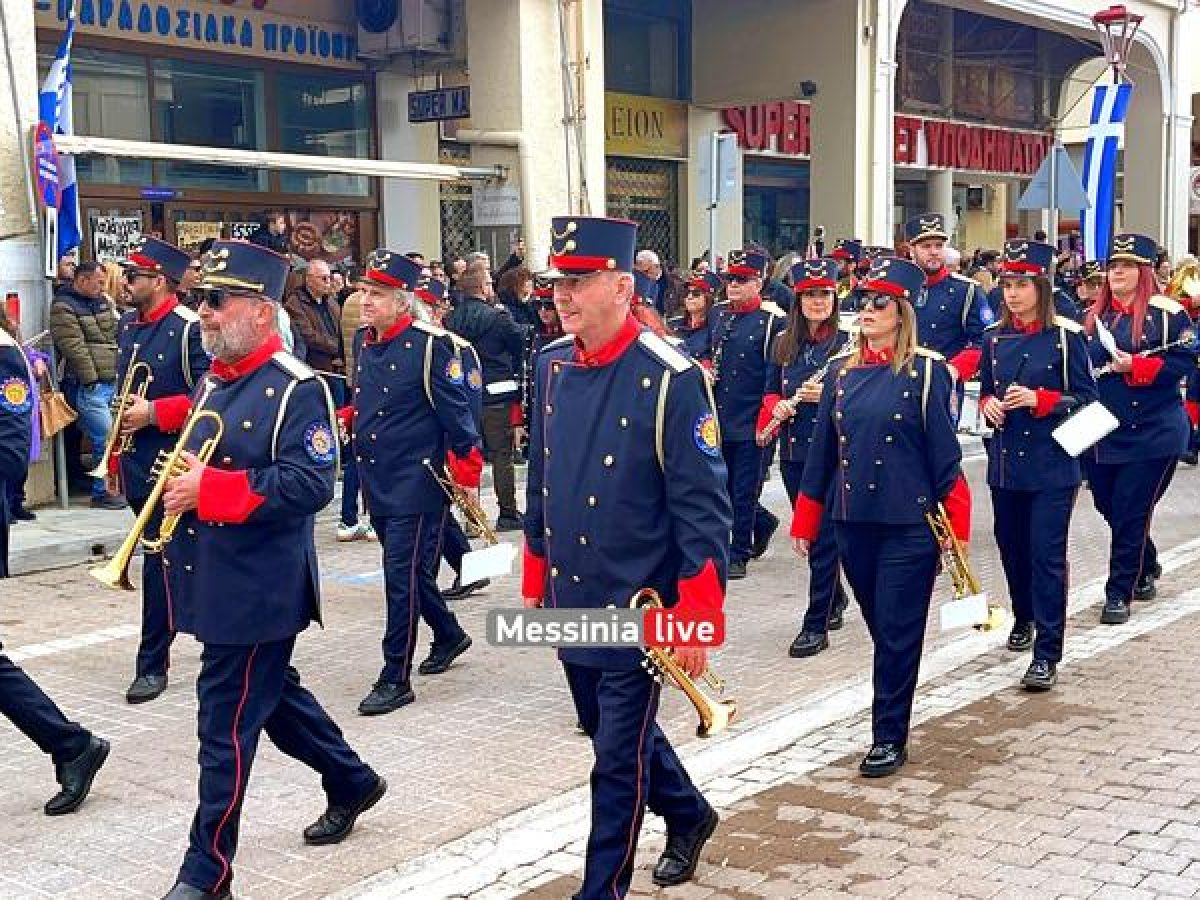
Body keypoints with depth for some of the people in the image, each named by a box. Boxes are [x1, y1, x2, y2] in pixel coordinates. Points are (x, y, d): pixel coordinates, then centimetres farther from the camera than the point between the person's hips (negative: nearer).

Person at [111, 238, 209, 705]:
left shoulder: (189, 327, -12)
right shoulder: (127, 326, 12)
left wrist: (154, 413, -22)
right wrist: (115, 457, 18)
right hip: (137, 464, 8)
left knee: (159, 561, -5)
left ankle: (152, 665, 3)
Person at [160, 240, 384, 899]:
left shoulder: (296, 388, -15)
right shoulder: (215, 380, 12)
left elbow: (311, 485, -24)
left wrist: (207, 491, -25)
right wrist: (179, 483, 5)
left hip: (257, 589, -9)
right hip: (212, 581, 9)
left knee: (226, 725, -1)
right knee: (274, 696, 21)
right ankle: (352, 783, 42)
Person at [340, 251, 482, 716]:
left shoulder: (430, 344, -14)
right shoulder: (362, 340, 8)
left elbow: (456, 411, -12)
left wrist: (467, 474, -12)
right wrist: (348, 417, 3)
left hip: (417, 481, -8)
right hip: (377, 481, 8)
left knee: (402, 576, -6)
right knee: (411, 571, 18)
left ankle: (395, 679, 3)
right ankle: (450, 636, 40)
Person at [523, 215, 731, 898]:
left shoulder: (670, 379, -17)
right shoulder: (552, 366, 3)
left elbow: (703, 510, -16)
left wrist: (695, 620, -16)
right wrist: (535, 582, 15)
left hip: (636, 611, -7)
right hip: (570, 605, 7)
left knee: (618, 762, 5)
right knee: (612, 731, 24)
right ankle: (689, 815, 50)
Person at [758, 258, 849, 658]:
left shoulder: (848, 342, -6)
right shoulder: (784, 343, 10)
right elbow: (771, 390, 15)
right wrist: (777, 407, -8)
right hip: (794, 451, 6)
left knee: (823, 536, -5)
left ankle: (816, 625, 1)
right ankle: (835, 599, 37)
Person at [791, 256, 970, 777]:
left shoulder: (927, 371, -6)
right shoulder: (841, 370, 6)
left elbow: (945, 452, -6)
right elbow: (822, 448, 10)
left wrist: (957, 526, -10)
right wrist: (805, 521, 12)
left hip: (910, 524, -4)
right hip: (852, 520, 4)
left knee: (898, 633, 0)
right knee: (880, 627, 15)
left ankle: (889, 738, 11)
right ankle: (891, 719, 32)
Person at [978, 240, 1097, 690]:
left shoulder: (1066, 336, -6)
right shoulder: (995, 337, 7)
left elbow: (1086, 399, -5)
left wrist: (1038, 399, -19)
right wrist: (988, 404, -6)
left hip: (1052, 465, -5)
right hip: (1004, 461, 5)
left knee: (1047, 555, -7)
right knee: (1011, 547, 16)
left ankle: (1047, 654, -3)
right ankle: (1023, 618, 41)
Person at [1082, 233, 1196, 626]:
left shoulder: (1166, 312, -6)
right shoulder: (1094, 316, 11)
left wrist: (1136, 366, -23)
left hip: (1152, 433, -6)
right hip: (1101, 434, 6)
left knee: (1130, 513, -5)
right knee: (1110, 508, 15)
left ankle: (1119, 593, 6)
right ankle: (1146, 568, 39)